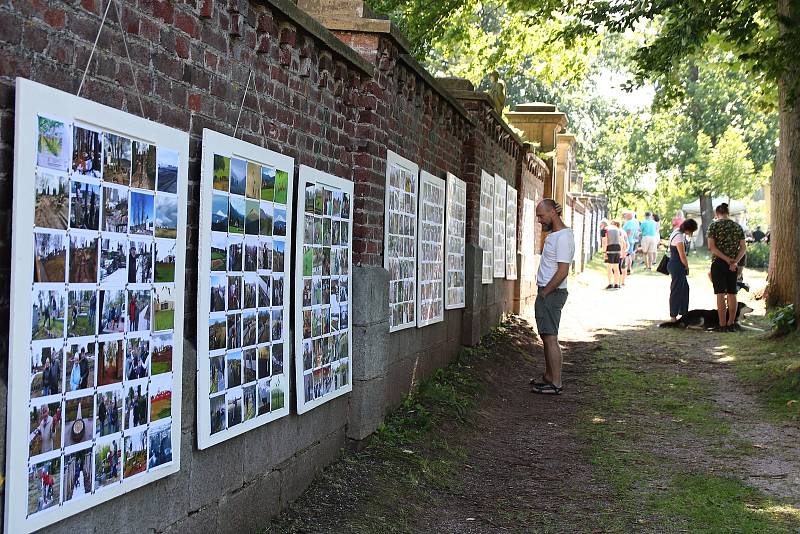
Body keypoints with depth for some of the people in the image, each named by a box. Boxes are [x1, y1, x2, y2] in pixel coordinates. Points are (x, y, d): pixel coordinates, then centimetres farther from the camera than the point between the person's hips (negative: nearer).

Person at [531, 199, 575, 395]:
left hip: (552, 293, -10)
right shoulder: (554, 234, 12)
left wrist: (545, 293, -17)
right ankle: (548, 377, 23)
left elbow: (562, 271, -23)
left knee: (550, 337, -10)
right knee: (546, 337, 15)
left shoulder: (563, 238, -18)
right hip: (546, 292, 10)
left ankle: (556, 383, -8)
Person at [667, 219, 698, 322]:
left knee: (685, 288, 18)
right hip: (677, 266, -10)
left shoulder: (678, 231, 8)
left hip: (675, 265, 10)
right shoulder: (679, 237, -24)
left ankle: (683, 312, 27)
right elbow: (683, 256, -20)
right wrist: (687, 267, -5)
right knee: (676, 290, -2)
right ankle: (673, 316, 6)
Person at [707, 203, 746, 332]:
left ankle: (723, 325, -2)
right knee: (732, 294, 10)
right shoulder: (738, 227, 8)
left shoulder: (714, 225, -5)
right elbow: (743, 248, 2)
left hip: (719, 263, -4)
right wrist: (735, 261, -8)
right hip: (733, 264, 4)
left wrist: (726, 258, -14)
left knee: (721, 294, -2)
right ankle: (731, 324, 15)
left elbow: (711, 247, -14)